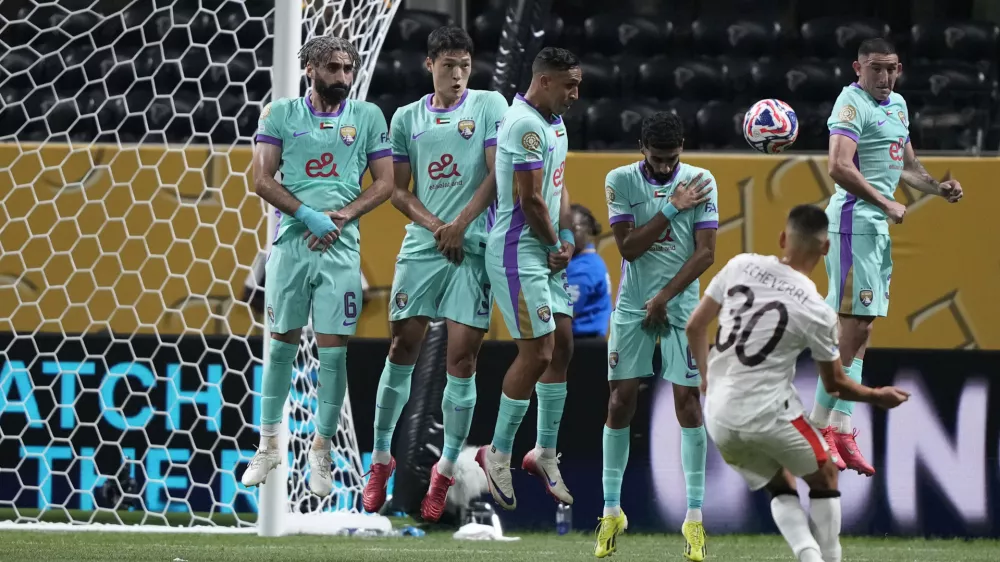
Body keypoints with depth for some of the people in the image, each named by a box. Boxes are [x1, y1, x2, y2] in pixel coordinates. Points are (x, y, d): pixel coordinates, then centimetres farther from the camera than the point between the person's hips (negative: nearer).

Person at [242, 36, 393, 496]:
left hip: (341, 248, 0)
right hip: (290, 244, 0)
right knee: (281, 345, 7)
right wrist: (310, 216, -13)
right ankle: (268, 445, 19)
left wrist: (341, 216, -11)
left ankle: (321, 452, 9)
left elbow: (384, 184, 4)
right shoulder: (281, 114, 4)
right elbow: (262, 180, -2)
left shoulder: (367, 117, 6)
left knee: (333, 352, -2)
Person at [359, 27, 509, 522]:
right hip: (421, 246, 2)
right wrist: (435, 225, -6)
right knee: (402, 351, 1)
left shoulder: (489, 105, 3)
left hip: (474, 247, -2)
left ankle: (446, 470, 4)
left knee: (462, 359, -5)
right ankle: (381, 459, 13)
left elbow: (498, 173, -3)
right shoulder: (407, 118, 11)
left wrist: (460, 225, -9)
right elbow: (398, 189, 10)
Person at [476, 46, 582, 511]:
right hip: (518, 253, -10)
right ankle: (499, 453, 3)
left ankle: (545, 452, 19)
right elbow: (530, 201, -20)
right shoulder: (525, 125, -20)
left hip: (545, 253, 10)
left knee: (562, 345, 10)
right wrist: (554, 245, -5)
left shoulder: (554, 123, 14)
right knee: (537, 352, -9)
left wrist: (566, 238, 5)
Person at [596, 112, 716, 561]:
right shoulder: (620, 181, -3)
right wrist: (671, 208, -16)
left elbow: (706, 252, -8)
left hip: (681, 308, -1)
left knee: (688, 401, -6)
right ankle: (612, 510, 11)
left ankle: (695, 517, -3)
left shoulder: (701, 182, -3)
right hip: (632, 307, 1)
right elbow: (628, 246, -10)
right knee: (621, 401, -1)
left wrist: (664, 297, -15)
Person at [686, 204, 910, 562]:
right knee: (824, 478, 21)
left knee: (781, 487, 23)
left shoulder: (740, 266, -1)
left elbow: (694, 327, 7)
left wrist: (707, 377, 24)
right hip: (769, 413, -4)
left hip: (720, 418, 4)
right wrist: (878, 397, 22)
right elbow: (835, 385, 3)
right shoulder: (817, 312, -10)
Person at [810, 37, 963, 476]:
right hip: (854, 221, -10)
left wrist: (938, 188, 12)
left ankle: (841, 429, 9)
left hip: (879, 225, 10)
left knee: (860, 329, 8)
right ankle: (819, 426, -8)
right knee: (853, 326, -12)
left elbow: (906, 166, 30)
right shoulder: (852, 104, -11)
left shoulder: (897, 106, 18)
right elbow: (840, 168, -24)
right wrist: (886, 203, -21)